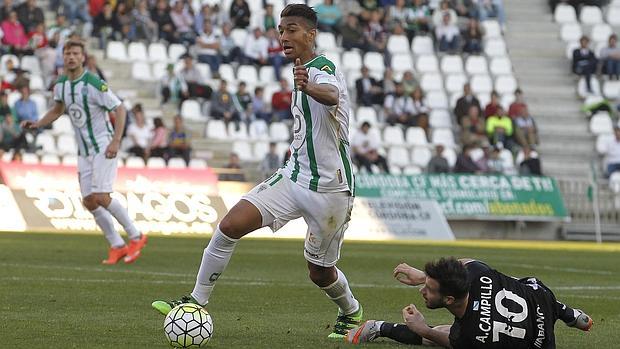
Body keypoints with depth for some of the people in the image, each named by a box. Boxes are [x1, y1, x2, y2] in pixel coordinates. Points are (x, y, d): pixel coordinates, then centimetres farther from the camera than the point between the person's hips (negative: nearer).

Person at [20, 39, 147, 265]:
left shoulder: (94, 84, -17)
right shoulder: (60, 85, 5)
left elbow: (119, 109, -14)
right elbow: (58, 110, 23)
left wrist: (116, 141, -22)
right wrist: (36, 125, 9)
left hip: (103, 147, -7)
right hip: (84, 151, 7)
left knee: (100, 197, -17)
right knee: (89, 202, -1)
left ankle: (135, 237, -2)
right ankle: (117, 246, 10)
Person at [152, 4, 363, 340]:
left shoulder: (323, 69, -16)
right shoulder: (306, 72, 12)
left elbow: (331, 95, -44)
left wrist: (309, 88, -64)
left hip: (329, 188, -7)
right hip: (294, 176, 7)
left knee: (320, 272, 6)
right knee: (230, 226, -13)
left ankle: (351, 313, 38)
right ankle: (196, 302, -6)